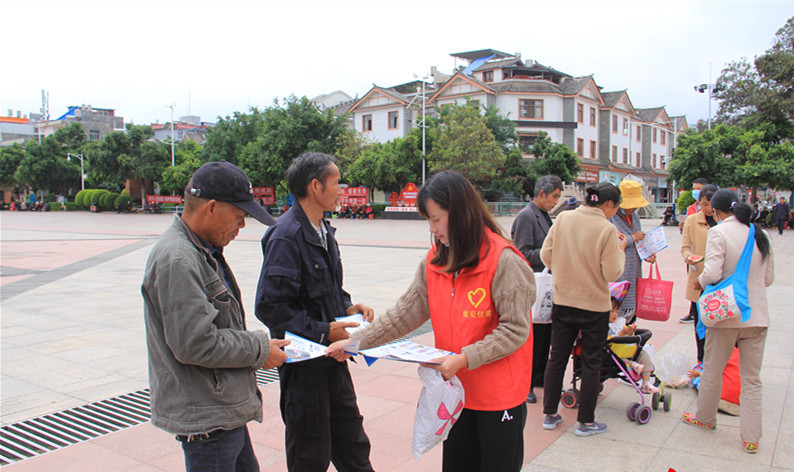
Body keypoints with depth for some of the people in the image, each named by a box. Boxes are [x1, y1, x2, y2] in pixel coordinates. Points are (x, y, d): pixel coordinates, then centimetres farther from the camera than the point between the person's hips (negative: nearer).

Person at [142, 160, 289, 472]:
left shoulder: (204, 251, 11)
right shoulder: (176, 260, -24)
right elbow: (195, 345, -26)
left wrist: (257, 342, 5)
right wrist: (259, 349, -14)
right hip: (206, 419, -10)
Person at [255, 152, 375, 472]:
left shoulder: (323, 231, 10)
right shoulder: (286, 236, -19)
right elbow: (269, 307, -23)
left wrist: (347, 308, 4)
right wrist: (323, 331, -21)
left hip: (333, 356, 8)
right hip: (304, 364, -8)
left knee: (353, 446, 18)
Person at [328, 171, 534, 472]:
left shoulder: (503, 261, -18)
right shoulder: (435, 261, 2)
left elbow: (515, 329, -18)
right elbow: (407, 312, 1)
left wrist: (465, 359, -26)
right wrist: (356, 342, -6)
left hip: (500, 394, -6)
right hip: (457, 389, 6)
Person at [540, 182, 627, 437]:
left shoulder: (563, 218, -4)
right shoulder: (607, 229, -16)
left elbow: (546, 256, -1)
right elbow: (612, 274, -15)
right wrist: (620, 249, 1)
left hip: (562, 302, 4)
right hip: (594, 307, -4)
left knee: (557, 358, 14)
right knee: (590, 364, 10)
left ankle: (549, 414, 24)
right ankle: (586, 421, 19)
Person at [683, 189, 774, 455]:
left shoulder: (719, 232, -12)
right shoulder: (760, 234, 6)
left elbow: (712, 273, -20)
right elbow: (768, 278, 11)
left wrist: (700, 281, 0)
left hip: (727, 313, -5)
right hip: (757, 315, 5)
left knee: (713, 371, 14)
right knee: (752, 378, 11)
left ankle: (706, 418, 32)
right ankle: (751, 438, 15)